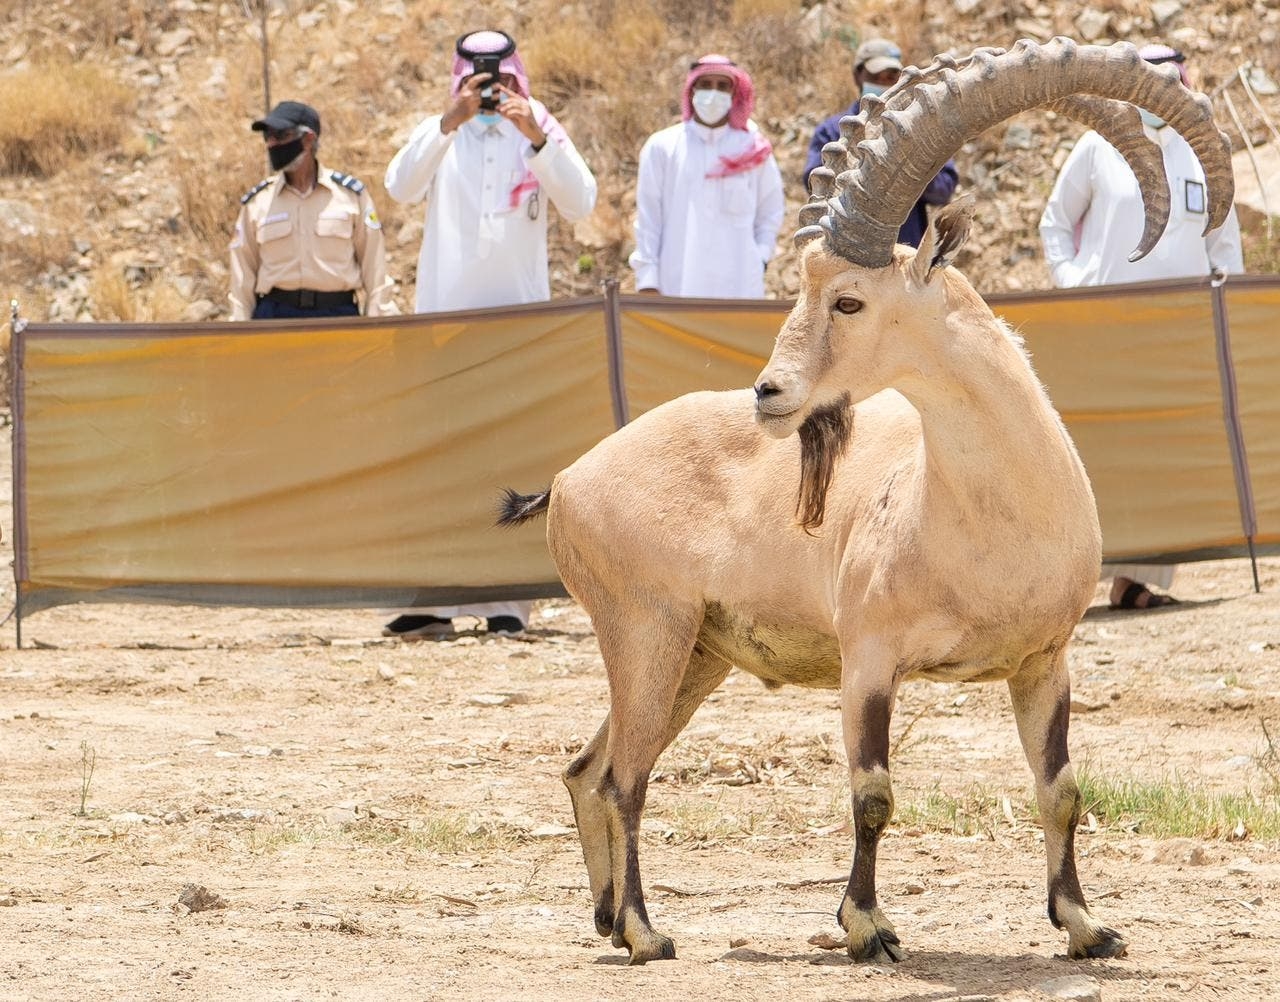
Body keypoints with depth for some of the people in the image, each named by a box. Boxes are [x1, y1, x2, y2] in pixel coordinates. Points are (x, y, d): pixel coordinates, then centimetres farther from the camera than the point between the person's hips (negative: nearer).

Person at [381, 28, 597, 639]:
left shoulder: (543, 135, 6)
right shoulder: (439, 136, 7)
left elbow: (580, 205, -8)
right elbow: (401, 187, -11)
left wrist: (537, 137, -20)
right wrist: (449, 123, -22)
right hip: (445, 313, 0)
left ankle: (507, 599, 3)